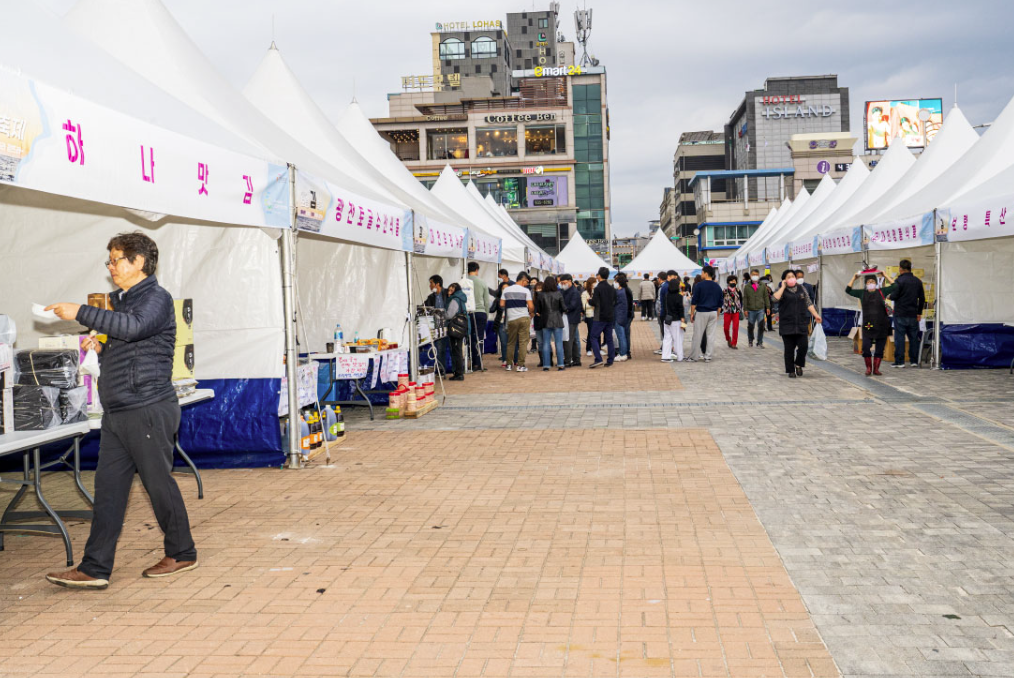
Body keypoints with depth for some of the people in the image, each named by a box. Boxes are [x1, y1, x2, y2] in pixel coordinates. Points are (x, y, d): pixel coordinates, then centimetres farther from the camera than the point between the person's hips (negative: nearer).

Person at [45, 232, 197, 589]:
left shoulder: (156, 298, -8)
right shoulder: (122, 300, 20)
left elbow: (133, 327, -29)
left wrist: (80, 313, -26)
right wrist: (100, 349, 8)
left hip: (148, 409, -9)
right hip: (117, 412, 9)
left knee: (159, 483, 1)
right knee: (108, 487, 5)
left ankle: (181, 553, 17)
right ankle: (94, 569, 7)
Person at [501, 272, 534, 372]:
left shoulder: (506, 290, 6)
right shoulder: (525, 290, -4)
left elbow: (502, 304, 4)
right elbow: (531, 306, -9)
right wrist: (531, 313, 11)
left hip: (511, 319, 3)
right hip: (524, 318, -3)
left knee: (511, 342, 12)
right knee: (523, 342, 0)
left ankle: (508, 364, 16)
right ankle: (521, 365, -4)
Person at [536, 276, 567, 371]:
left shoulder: (541, 295, -4)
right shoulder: (558, 294, -7)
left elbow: (537, 310, 0)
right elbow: (563, 307, -6)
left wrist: (539, 314, 20)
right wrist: (564, 311, 15)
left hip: (546, 322, 1)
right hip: (557, 321, -1)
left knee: (546, 344, 6)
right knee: (559, 343, 4)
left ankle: (546, 365, 4)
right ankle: (560, 364, 3)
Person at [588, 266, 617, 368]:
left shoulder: (598, 288, -13)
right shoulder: (611, 288, 8)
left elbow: (594, 302, -15)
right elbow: (614, 302, 14)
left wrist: (589, 301, 5)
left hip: (600, 317, -6)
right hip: (610, 317, 6)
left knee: (594, 337, -1)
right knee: (609, 338, 9)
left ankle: (598, 359, -12)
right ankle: (610, 360, 9)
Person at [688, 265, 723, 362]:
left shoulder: (699, 285, -8)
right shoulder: (717, 286, 8)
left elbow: (694, 301, -8)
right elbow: (720, 303, 11)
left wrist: (692, 313, -2)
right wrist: (717, 315, 17)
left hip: (701, 312, -4)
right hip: (713, 313, 4)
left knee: (697, 335, 1)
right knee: (711, 335, 6)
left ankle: (694, 357, 4)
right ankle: (708, 357, 8)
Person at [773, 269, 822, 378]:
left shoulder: (801, 289, 12)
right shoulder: (782, 290, 2)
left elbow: (808, 303, 14)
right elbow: (775, 298, -18)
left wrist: (815, 315, 6)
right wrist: (783, 287, -12)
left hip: (801, 324, 3)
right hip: (787, 324, -2)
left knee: (803, 345, -7)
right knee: (789, 348, 0)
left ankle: (798, 364, 18)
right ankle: (791, 370, 11)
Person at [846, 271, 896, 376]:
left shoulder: (882, 292, 6)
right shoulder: (862, 293, 7)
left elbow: (895, 286, 8)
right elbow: (848, 290, 9)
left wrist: (885, 276, 9)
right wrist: (854, 278, 8)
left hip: (881, 326, 0)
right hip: (867, 325, 0)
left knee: (879, 349, 5)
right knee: (866, 348, -7)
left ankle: (876, 368, 15)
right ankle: (868, 368, 9)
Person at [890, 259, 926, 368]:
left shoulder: (899, 281, -11)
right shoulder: (918, 281, 9)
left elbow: (894, 296, -13)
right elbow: (922, 298, 13)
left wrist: (889, 296, 10)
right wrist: (919, 312, 20)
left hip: (900, 314, -5)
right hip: (913, 314, 5)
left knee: (899, 337, -1)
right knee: (914, 337, 10)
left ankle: (899, 361, -2)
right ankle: (914, 361, 13)